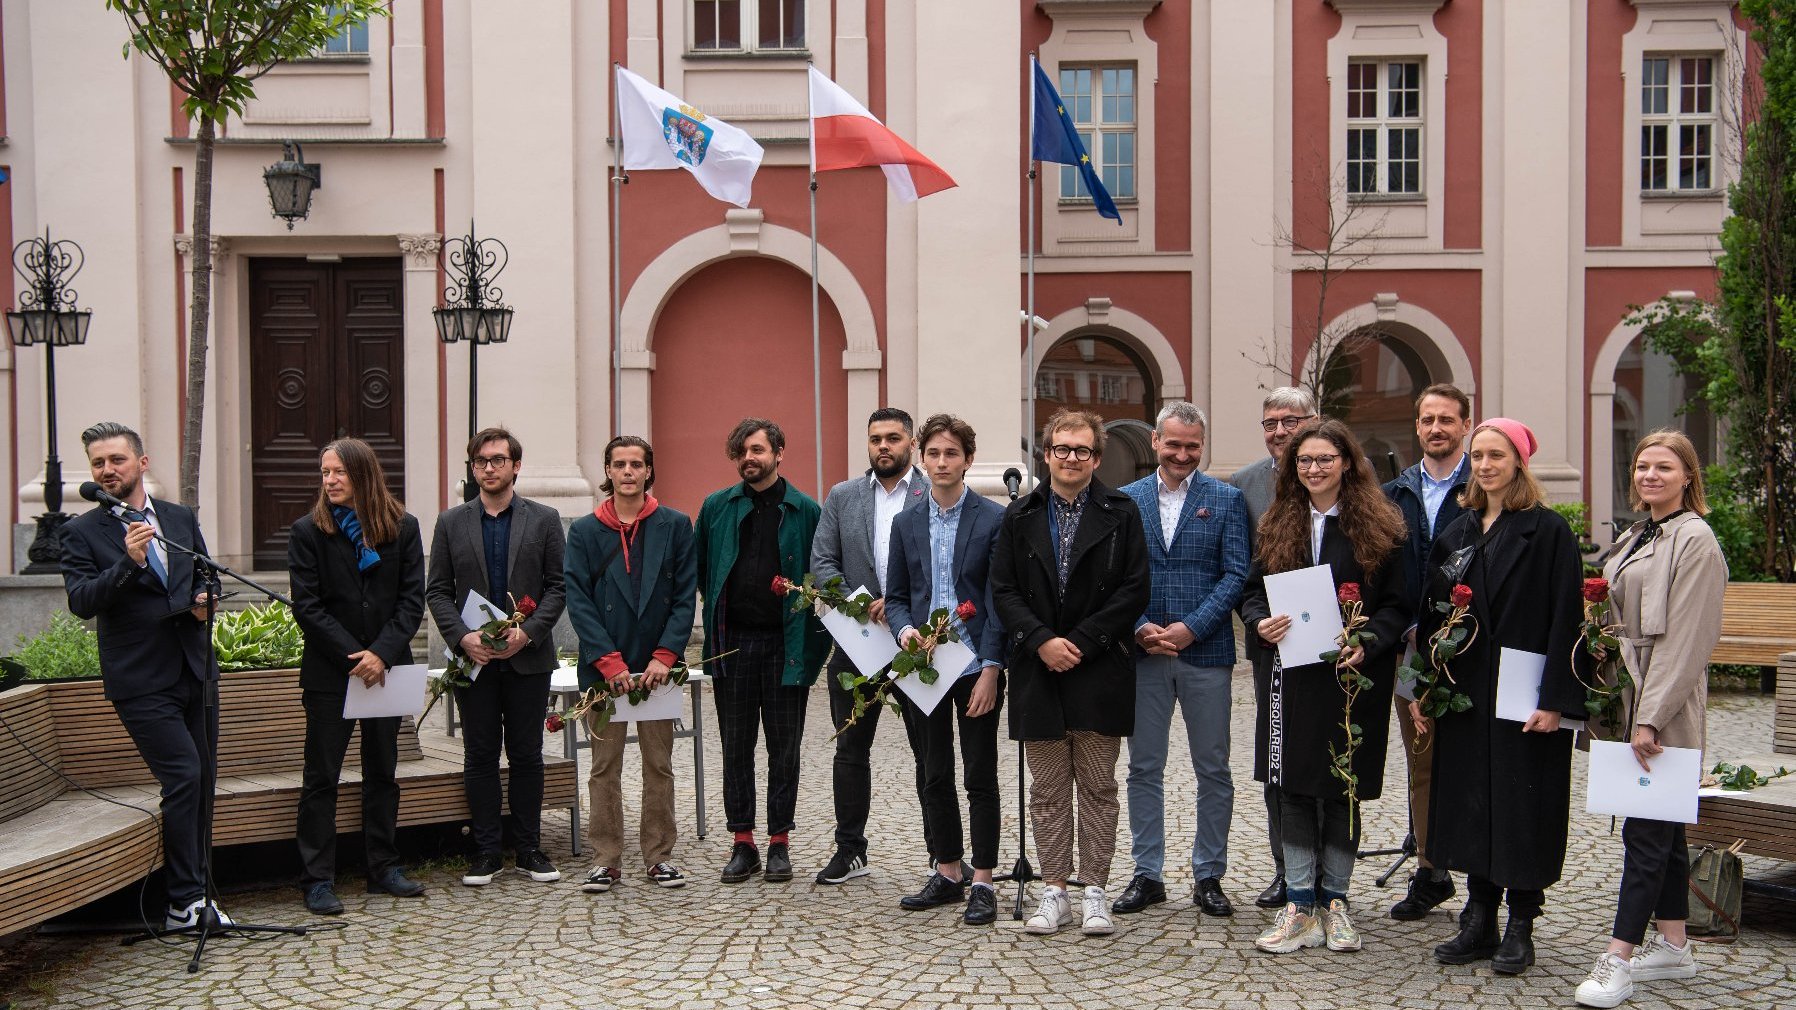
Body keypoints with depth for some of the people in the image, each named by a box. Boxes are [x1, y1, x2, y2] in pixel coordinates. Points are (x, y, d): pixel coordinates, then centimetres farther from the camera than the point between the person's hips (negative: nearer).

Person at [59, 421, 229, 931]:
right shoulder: (81, 532, -2)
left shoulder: (182, 518, 12)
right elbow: (81, 602, -13)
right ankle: (185, 903, -4)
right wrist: (129, 563, -26)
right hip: (141, 682, -5)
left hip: (195, 672, 5)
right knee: (184, 778, -13)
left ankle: (193, 893, 21)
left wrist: (206, 600, -1)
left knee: (201, 783, 9)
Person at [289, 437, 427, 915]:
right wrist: (354, 656, -14)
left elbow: (412, 600, -1)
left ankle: (384, 868, 21)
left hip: (387, 669, 2)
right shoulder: (308, 531, -2)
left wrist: (382, 653, -14)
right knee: (321, 777, 0)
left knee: (383, 772, 11)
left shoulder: (403, 527, 2)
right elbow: (307, 607, -7)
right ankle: (317, 880, 6)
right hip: (329, 674, -2)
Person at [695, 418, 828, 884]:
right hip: (731, 641, 2)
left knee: (784, 748, 5)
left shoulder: (805, 511, 0)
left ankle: (779, 844, 14)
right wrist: (720, 610, 8)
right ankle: (742, 843, 15)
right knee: (736, 746, 7)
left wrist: (812, 636, -5)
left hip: (785, 642, -2)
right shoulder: (717, 508, 6)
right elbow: (700, 570, 14)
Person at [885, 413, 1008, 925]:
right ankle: (947, 873, 22)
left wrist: (991, 668, -13)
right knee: (933, 776, 11)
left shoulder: (994, 519, -4)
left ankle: (982, 882, 8)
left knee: (981, 777, 2)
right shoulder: (906, 523, 9)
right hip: (923, 667, 4)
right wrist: (904, 629, -10)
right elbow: (895, 596, 12)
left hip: (977, 668, -4)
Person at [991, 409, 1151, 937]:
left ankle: (1094, 892, 12)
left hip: (1099, 671, -2)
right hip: (1037, 671, 2)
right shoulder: (1020, 516, 8)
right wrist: (1041, 641, -11)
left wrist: (1081, 642, -11)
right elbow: (1003, 590, 3)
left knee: (1098, 788, 4)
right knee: (1047, 790, 7)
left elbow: (1134, 589, -4)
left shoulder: (1121, 513, 2)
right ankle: (1054, 890, 15)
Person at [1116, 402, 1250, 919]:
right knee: (1144, 768, 7)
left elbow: (1235, 575, -4)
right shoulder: (1126, 500, 7)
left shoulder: (1226, 500, 2)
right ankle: (1147, 874, 17)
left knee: (1213, 770, 5)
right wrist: (1140, 628, -10)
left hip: (1206, 652, -1)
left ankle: (1209, 876, 17)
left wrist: (1190, 628, -14)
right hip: (1143, 653, 1)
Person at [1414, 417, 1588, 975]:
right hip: (1465, 697, 5)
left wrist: (1554, 699, -18)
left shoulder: (1549, 531, -6)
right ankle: (1479, 921, 19)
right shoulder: (1456, 534, 10)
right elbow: (1431, 615, 11)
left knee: (1523, 807, 1)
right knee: (1471, 804, 9)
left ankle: (1520, 928, 13)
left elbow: (1565, 617, -12)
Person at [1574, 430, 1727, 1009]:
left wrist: (1651, 717, -20)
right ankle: (1674, 946, 22)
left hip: (1667, 705, -9)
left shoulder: (1695, 541, -12)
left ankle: (1619, 960, -7)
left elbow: (1683, 639, -17)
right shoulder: (1638, 537, 16)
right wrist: (1630, 710, 12)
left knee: (1645, 828, -8)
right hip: (1636, 699, 9)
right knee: (1663, 826, 14)